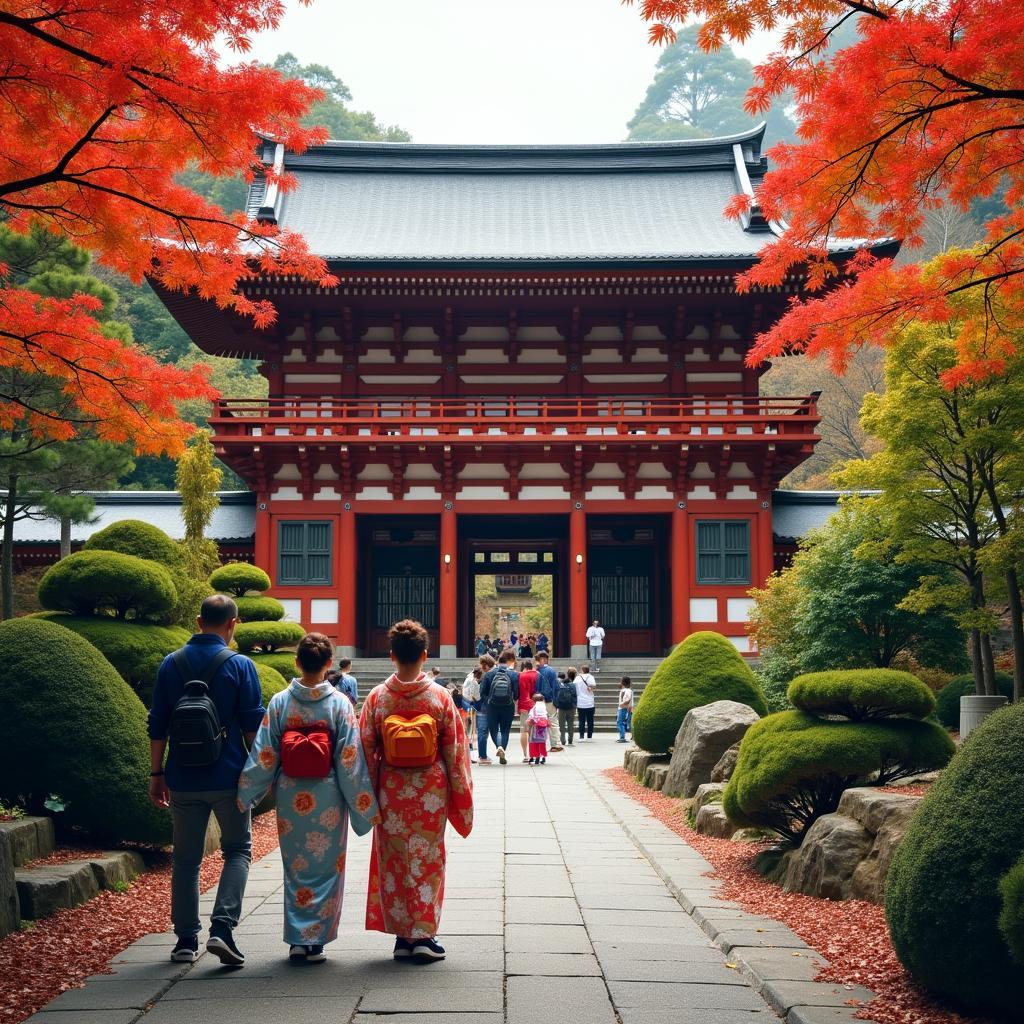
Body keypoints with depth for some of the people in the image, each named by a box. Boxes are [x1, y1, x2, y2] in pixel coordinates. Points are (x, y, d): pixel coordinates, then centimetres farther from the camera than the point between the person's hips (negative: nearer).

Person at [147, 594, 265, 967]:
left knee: (186, 858, 11)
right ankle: (222, 928, -6)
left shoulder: (171, 664, 3)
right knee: (237, 850, 11)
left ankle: (186, 940, 13)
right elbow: (253, 726, -6)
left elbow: (157, 726, 5)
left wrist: (157, 774, 11)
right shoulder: (240, 666, -6)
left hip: (183, 779, 3)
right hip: (228, 778, -2)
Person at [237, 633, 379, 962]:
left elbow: (263, 756, -3)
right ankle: (316, 939, 9)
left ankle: (297, 939, 16)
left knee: (295, 868, 14)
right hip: (328, 799, -2)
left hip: (290, 798, 2)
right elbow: (350, 760, -8)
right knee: (326, 867, 9)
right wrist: (365, 805, -1)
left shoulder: (280, 702, -4)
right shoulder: (340, 703, -7)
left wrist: (243, 797, 5)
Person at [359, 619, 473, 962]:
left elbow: (367, 750, -2)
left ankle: (402, 936, 14)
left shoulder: (377, 697, -6)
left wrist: (371, 793, 8)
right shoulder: (440, 696, -7)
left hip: (392, 791, 1)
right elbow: (454, 750, -3)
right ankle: (423, 935, 6)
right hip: (431, 790, 0)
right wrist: (459, 793, 7)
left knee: (394, 861, 11)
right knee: (428, 860, 9)